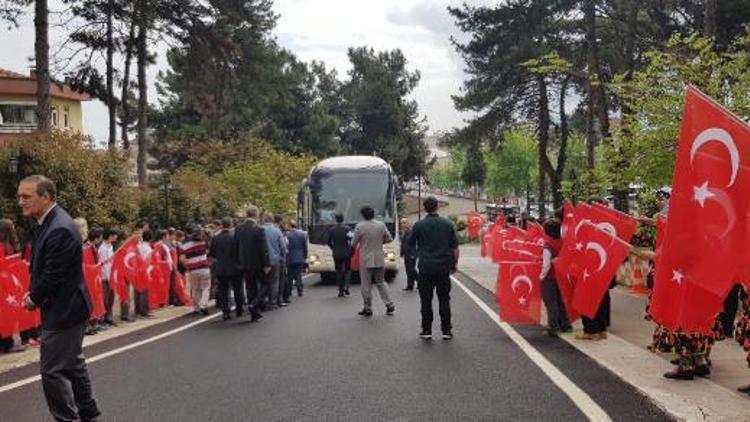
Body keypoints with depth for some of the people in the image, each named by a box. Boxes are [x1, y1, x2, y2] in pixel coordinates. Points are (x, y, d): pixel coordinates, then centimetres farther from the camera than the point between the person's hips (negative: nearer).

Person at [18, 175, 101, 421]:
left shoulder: (60, 230, -25)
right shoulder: (45, 223, 6)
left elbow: (53, 276, -23)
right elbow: (39, 266, 13)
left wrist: (34, 299, -7)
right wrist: (33, 294, 0)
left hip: (64, 310, -10)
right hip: (67, 308, 10)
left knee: (52, 370, -4)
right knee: (73, 364, 19)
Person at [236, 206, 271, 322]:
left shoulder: (238, 229, 1)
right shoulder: (259, 230, -17)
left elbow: (236, 247, 7)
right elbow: (264, 249, -17)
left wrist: (240, 262, 15)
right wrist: (267, 264, -11)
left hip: (245, 264, 5)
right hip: (258, 264, -5)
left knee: (251, 288, 12)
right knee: (264, 285, 12)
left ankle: (254, 314, 16)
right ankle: (254, 304, -8)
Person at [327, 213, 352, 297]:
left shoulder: (331, 230, -1)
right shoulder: (347, 229, -8)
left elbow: (329, 243, 5)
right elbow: (351, 242, -14)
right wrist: (351, 250, 0)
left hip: (336, 254, 2)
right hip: (346, 253, -1)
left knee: (339, 272, 8)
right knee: (347, 270, 15)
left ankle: (341, 291, 4)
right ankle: (346, 286, -2)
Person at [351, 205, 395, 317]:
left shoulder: (359, 226, -10)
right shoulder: (381, 225, -1)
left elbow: (354, 244, -4)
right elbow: (389, 239, 6)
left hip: (366, 260, -4)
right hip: (379, 259, 4)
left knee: (366, 285, 6)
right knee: (381, 283, 17)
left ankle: (368, 309, 12)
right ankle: (389, 305, 12)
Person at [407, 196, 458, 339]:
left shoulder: (419, 225, -5)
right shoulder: (448, 224, 0)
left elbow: (410, 243, 7)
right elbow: (455, 247, 4)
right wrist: (454, 263, 15)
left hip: (426, 267, -2)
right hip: (444, 267, 2)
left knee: (426, 300, 5)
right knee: (444, 299, 8)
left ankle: (427, 330, 7)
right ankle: (446, 330, 9)